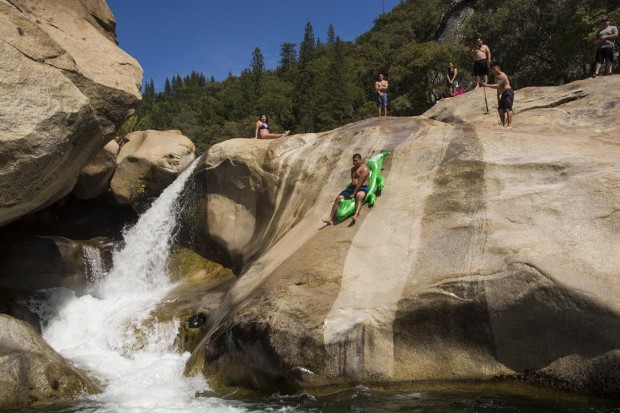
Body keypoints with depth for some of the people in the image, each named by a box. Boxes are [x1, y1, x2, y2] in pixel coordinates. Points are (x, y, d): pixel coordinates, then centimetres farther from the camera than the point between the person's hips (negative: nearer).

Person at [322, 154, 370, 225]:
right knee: (338, 198, -14)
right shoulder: (353, 169, 23)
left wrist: (353, 194, -19)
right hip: (351, 187, 8)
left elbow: (360, 182, -14)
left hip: (362, 188, -8)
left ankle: (356, 215, -66)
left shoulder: (364, 168, -5)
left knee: (359, 195, -43)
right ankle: (330, 219, -20)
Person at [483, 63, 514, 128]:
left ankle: (510, 124, -21)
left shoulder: (502, 76, -17)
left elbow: (497, 86, -27)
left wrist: (487, 85, -27)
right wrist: (498, 96, 20)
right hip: (503, 94, 11)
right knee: (500, 109, 10)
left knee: (508, 108, -17)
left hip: (508, 93, -11)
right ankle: (504, 124, 17)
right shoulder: (496, 76, 15)